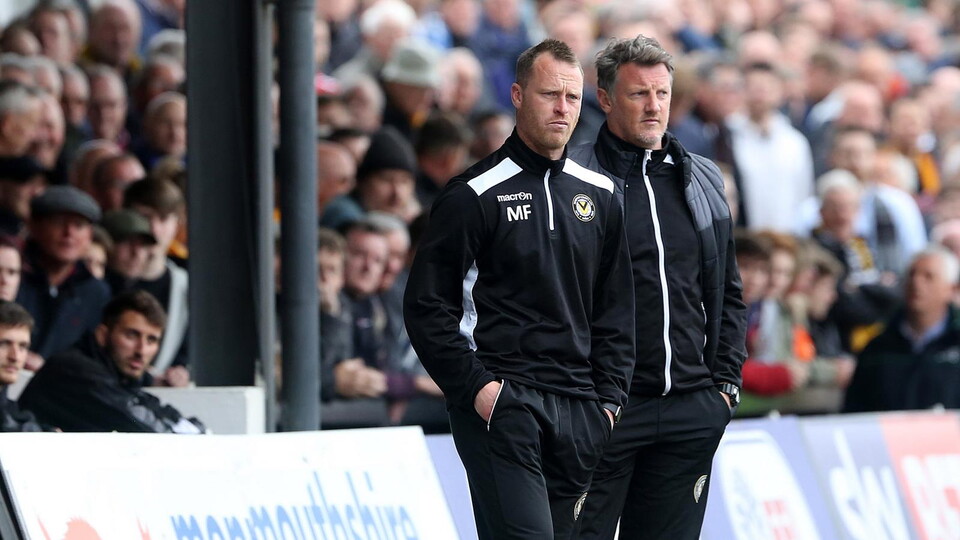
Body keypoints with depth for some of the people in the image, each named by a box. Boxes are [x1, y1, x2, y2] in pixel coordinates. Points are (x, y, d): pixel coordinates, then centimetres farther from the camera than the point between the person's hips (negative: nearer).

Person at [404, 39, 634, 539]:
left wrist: (610, 399, 8)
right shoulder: (475, 195, -2)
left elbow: (616, 310, 19)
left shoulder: (599, 197, 14)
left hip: (579, 413, 5)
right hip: (502, 403, -5)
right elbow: (425, 306, -4)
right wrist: (474, 386, -12)